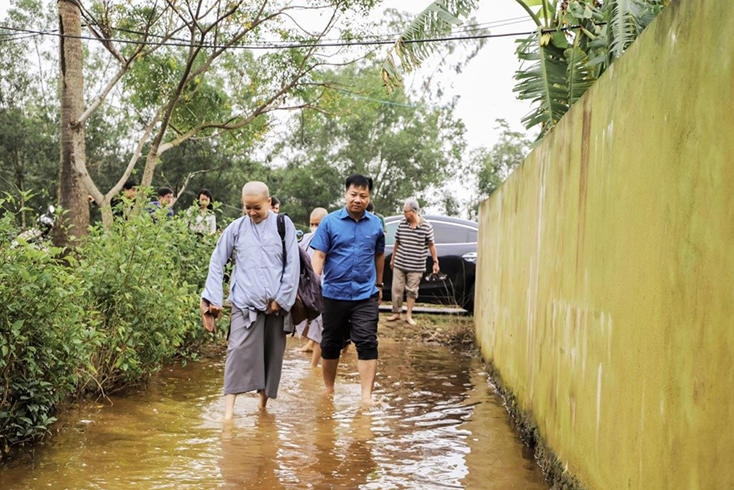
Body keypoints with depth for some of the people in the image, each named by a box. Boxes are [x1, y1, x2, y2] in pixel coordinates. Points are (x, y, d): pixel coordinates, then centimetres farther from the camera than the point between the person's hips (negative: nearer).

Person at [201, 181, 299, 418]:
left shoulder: (283, 224, 3)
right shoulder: (236, 228, 5)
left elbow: (293, 265, 1)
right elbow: (217, 262, 10)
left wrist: (282, 299, -3)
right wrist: (212, 298, 3)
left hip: (276, 303, 1)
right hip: (245, 303, -1)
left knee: (272, 354, 8)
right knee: (238, 351, -12)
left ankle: (264, 400, 24)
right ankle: (229, 407, -12)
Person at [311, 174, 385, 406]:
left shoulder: (375, 224, 6)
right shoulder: (330, 222, -3)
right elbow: (318, 255, -7)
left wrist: (378, 285, 23)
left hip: (366, 295, 1)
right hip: (334, 293, -1)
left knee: (368, 344, -8)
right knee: (331, 344, 11)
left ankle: (367, 395, -6)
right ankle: (328, 389, 29)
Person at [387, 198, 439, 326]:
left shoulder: (426, 226, -8)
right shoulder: (402, 224, 0)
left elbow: (431, 245, 0)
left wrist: (435, 262, -1)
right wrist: (392, 259, 16)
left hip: (416, 266, -2)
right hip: (399, 264, 2)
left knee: (412, 291, 6)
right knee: (396, 289, 4)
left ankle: (409, 316, 16)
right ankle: (396, 313, 19)